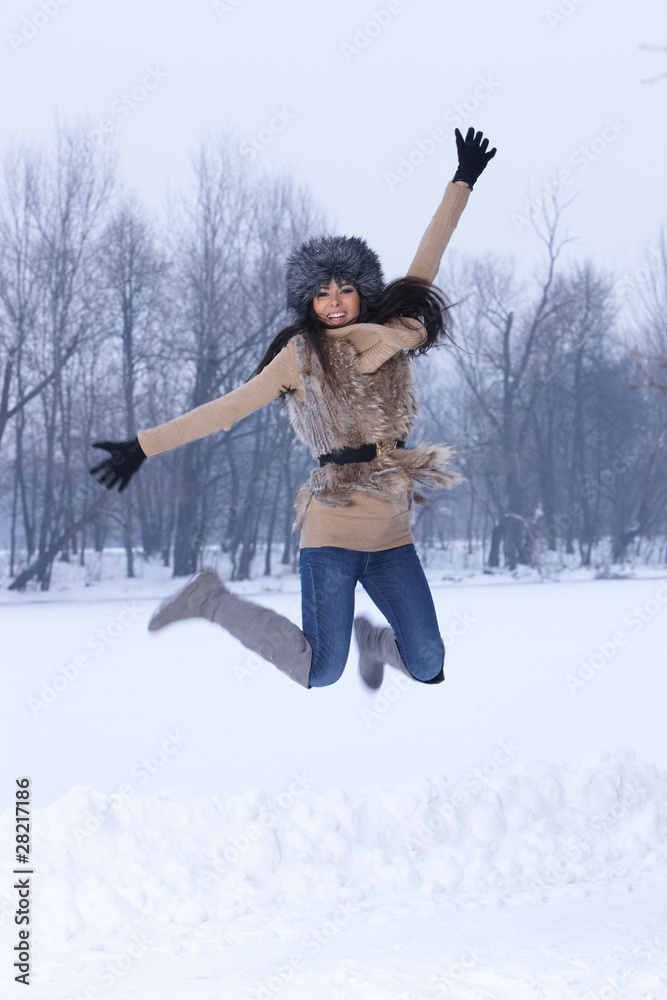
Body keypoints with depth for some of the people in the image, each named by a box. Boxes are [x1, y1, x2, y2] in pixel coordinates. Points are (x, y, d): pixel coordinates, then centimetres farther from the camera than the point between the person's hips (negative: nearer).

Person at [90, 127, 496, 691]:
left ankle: (372, 640, 36)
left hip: (392, 536, 5)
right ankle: (214, 602, 9)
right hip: (334, 528, -5)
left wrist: (463, 184, 25)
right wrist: (143, 447, -3)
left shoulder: (392, 337, 10)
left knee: (428, 665, 2)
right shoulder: (301, 356, -1)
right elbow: (227, 409, 0)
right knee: (320, 673, -11)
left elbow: (425, 266, 19)